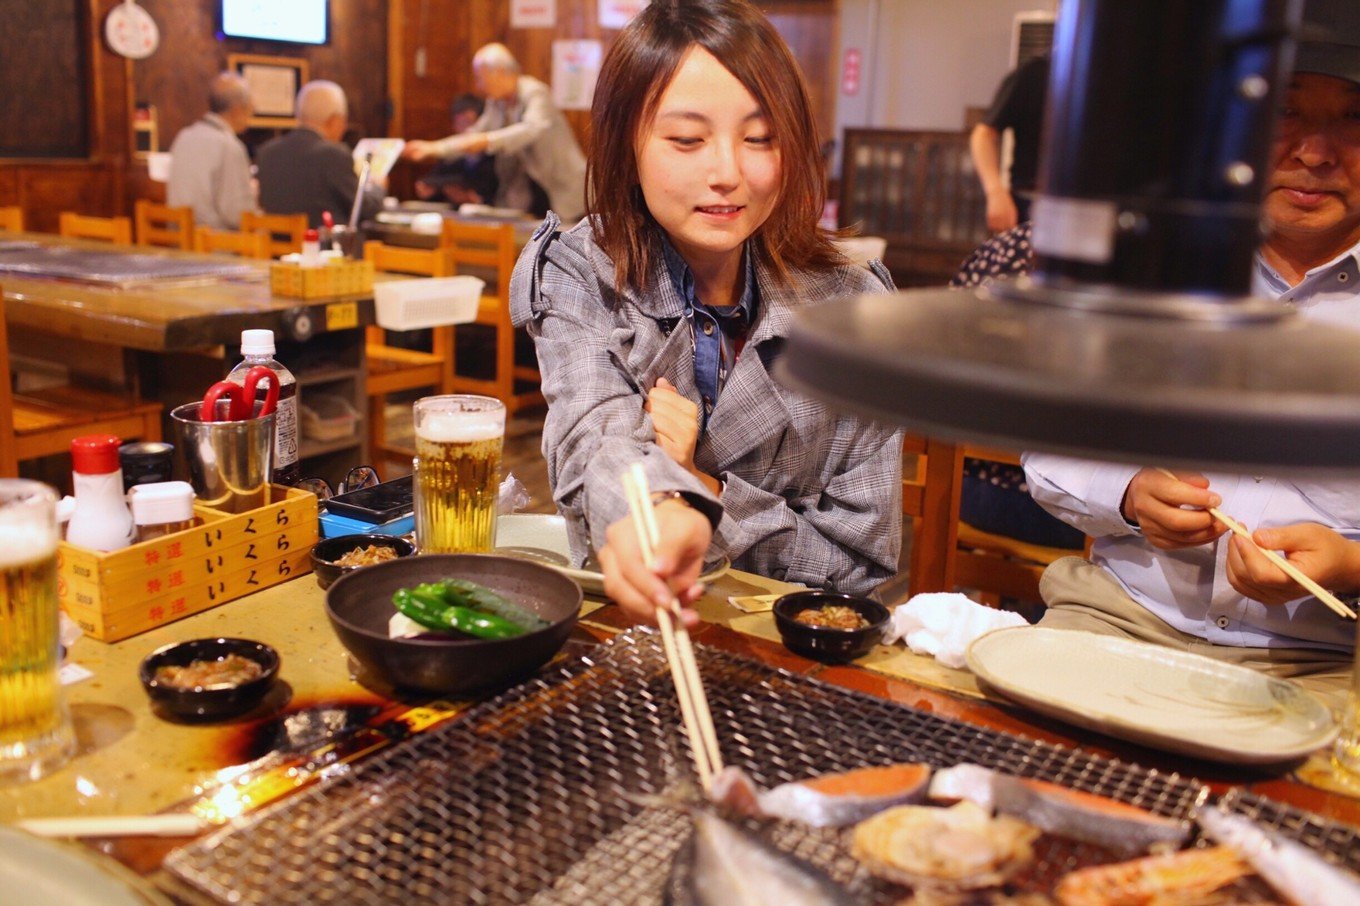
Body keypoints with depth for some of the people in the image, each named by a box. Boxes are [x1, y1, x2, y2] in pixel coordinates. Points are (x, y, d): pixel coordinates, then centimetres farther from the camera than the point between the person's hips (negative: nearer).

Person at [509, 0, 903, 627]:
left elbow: (865, 562, -6)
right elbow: (596, 435, -24)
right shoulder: (574, 277, -7)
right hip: (608, 625, 1)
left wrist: (702, 486, -19)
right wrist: (661, 509, -46)